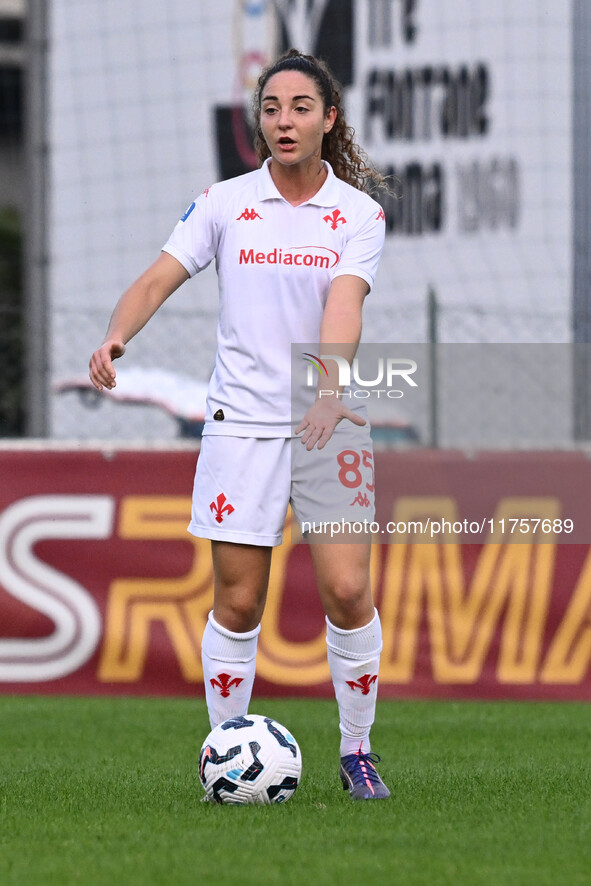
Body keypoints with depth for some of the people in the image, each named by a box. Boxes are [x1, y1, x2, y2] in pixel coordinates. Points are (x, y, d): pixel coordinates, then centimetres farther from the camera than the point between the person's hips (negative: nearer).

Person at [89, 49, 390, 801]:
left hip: (328, 424, 0)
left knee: (348, 591, -7)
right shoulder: (224, 203, 3)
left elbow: (343, 305, -15)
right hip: (241, 422, 0)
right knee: (237, 602, -1)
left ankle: (356, 751, 9)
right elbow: (158, 279, -4)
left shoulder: (359, 212, 0)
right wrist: (116, 337, -25)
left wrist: (330, 389, -32)